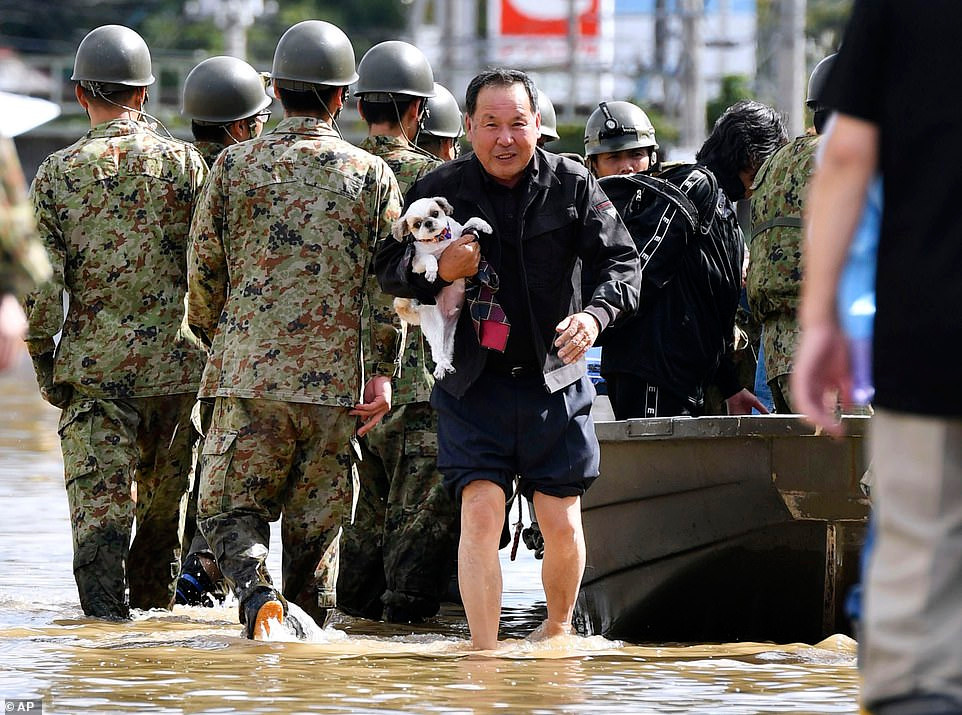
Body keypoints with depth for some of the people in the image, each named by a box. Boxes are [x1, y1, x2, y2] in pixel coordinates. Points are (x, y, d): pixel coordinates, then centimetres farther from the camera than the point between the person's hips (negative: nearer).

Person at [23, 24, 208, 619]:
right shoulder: (184, 162, -1)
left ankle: (107, 617, -13)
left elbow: (44, 280, -4)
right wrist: (214, 346, 11)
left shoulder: (58, 173, -2)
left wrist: (43, 359, 7)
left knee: (98, 504, -2)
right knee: (163, 501, 16)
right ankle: (154, 610, 25)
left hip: (92, 364, -1)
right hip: (174, 363, 1)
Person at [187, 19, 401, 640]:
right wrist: (382, 374, 3)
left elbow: (203, 269, 6)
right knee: (317, 517, 12)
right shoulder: (372, 175, 3)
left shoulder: (235, 165, 3)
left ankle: (258, 592, -24)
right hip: (335, 378, 1)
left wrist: (216, 341, 22)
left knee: (232, 507, 3)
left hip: (249, 371, -1)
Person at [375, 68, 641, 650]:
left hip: (555, 380, 1)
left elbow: (622, 261, 1)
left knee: (563, 524, 2)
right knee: (480, 513, -13)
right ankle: (484, 653, -8)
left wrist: (595, 314, -19)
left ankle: (559, 630, 28)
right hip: (473, 383, -1)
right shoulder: (439, 191, -3)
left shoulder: (571, 186, -2)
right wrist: (438, 272, -19)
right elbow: (387, 270, 2)